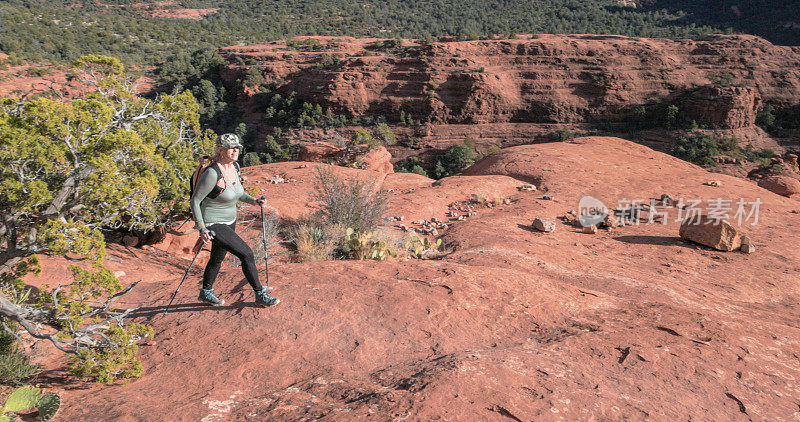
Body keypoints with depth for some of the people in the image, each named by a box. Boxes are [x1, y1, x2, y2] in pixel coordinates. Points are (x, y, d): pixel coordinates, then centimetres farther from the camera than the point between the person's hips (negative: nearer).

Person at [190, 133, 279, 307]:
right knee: (247, 255, -12)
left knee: (218, 258, 24)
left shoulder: (233, 167, -1)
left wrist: (254, 201, -2)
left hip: (229, 221, 9)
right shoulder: (212, 174, -26)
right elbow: (195, 201, -19)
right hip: (213, 225, -9)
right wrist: (202, 229, -24)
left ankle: (206, 292, 47)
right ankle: (260, 295, 3)